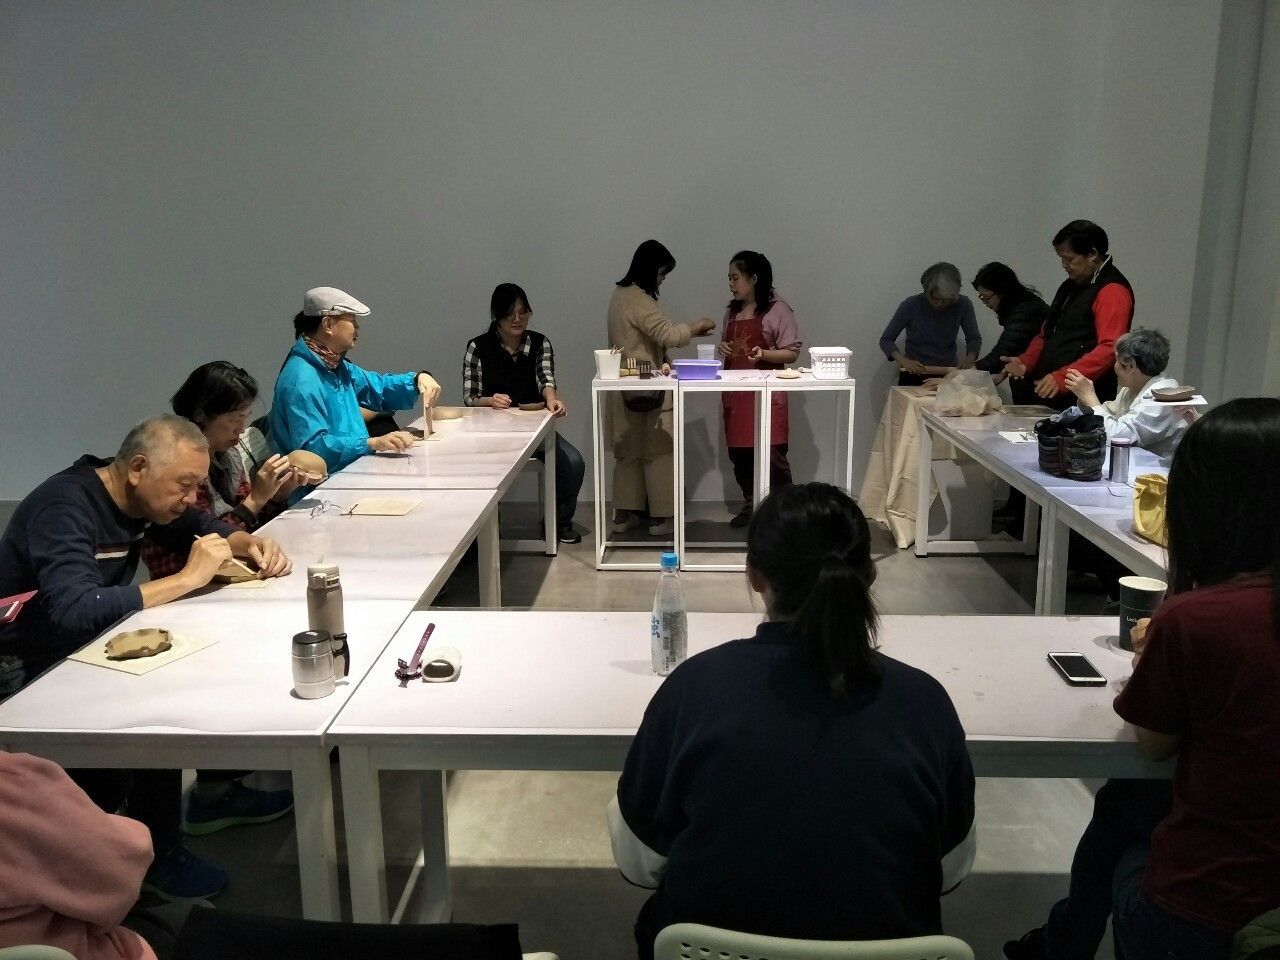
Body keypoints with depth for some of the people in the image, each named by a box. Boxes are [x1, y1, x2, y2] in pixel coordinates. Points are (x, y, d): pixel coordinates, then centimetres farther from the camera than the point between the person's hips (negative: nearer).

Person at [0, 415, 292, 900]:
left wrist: (251, 544, -9)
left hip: (87, 647, 8)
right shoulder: (65, 509, -27)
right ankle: (156, 855, -6)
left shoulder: (138, 495, -3)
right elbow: (75, 611, -41)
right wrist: (187, 578, -34)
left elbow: (201, 526, 12)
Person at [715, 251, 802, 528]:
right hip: (736, 392, 6)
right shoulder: (732, 312, 15)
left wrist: (763, 354, -22)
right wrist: (722, 349, 2)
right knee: (739, 453, 8)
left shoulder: (778, 310, -5)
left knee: (772, 454, -9)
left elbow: (792, 352, -6)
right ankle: (751, 505, 21)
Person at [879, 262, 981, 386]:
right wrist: (903, 360, -23)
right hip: (913, 376, -1)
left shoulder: (963, 305, -7)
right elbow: (885, 339, -6)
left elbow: (974, 338, 7)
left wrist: (970, 358, -14)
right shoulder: (911, 305, -11)